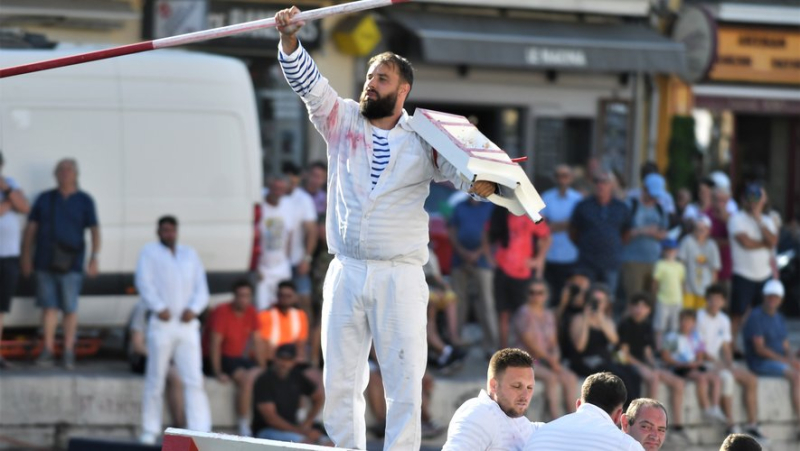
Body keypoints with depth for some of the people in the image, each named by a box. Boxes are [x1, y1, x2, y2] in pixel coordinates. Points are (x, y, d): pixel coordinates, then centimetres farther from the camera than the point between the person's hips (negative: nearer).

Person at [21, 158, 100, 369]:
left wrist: (94, 258, -11)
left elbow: (95, 231, 1)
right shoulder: (45, 199, 10)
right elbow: (31, 228, 11)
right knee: (48, 306, -1)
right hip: (45, 263, 2)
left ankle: (69, 352, 3)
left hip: (70, 264, -1)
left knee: (70, 309, -2)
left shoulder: (84, 201, 5)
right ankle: (48, 350, 3)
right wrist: (26, 257, 4)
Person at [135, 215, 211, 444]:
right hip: (162, 323, -3)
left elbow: (201, 288, 13)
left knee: (194, 379, -5)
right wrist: (159, 307, -15)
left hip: (187, 324, 3)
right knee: (155, 379, -1)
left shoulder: (190, 254, 20)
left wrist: (194, 308, -6)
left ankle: (200, 431, -8)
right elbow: (143, 282, -3)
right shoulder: (150, 252, 9)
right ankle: (150, 431, 6)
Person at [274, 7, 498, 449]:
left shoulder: (421, 141, 4)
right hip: (346, 274, 3)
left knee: (404, 382, -6)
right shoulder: (342, 122, 10)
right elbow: (308, 82, 1)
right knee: (340, 380, 5)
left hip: (400, 276, -3)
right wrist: (289, 38, -15)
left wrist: (488, 182, -28)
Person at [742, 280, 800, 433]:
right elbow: (760, 348, -16)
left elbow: (786, 347, 17)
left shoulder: (779, 319, 17)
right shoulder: (756, 317, -9)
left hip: (780, 361, 8)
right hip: (761, 363, -8)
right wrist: (785, 360, -19)